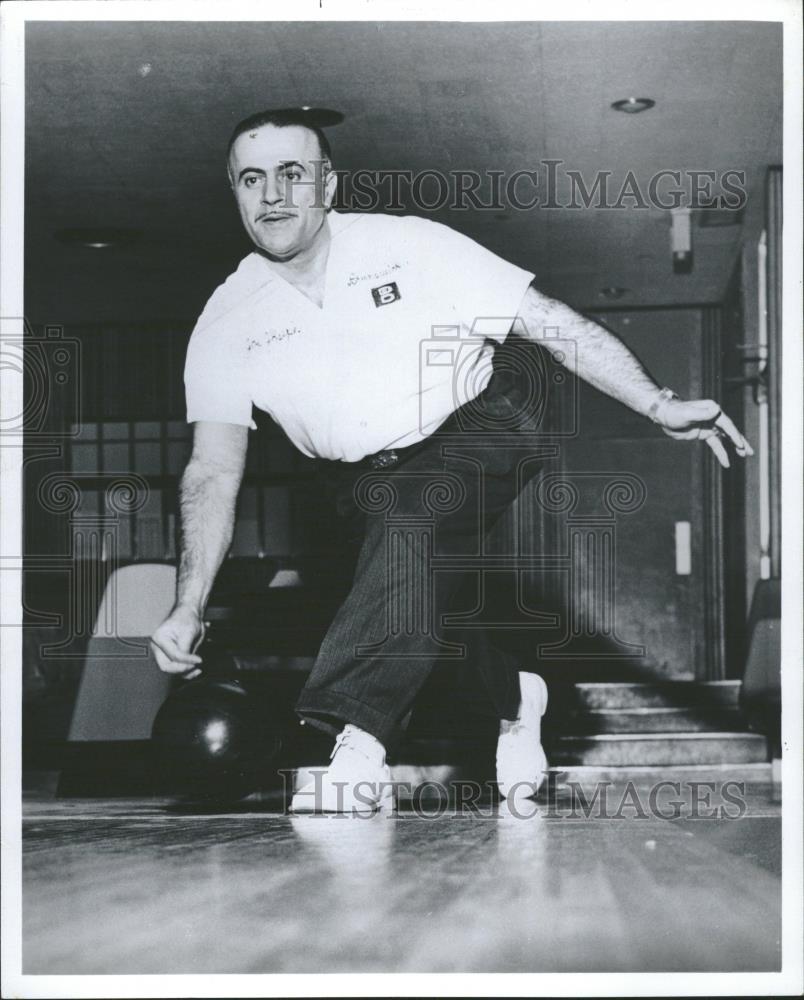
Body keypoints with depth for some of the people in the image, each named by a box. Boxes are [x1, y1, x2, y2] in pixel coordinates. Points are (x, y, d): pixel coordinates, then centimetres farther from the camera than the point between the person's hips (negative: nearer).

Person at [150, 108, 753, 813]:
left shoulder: (409, 245, -9)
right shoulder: (226, 323, -3)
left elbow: (554, 323, -9)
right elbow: (215, 470, -8)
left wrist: (660, 405, -20)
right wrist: (189, 607, -20)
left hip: (475, 438, -5)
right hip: (368, 484, 5)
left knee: (416, 520, -32)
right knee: (425, 579, -14)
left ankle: (357, 742, -42)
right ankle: (517, 698, 18)